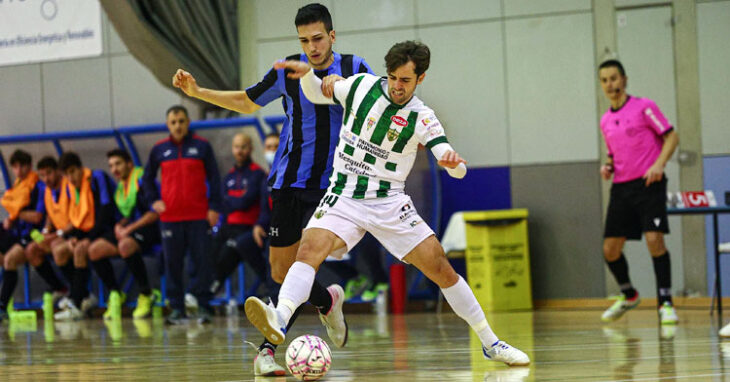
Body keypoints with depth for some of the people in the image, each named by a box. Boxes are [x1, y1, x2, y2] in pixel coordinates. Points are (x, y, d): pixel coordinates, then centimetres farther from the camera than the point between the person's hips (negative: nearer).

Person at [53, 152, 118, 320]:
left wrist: (89, 239, -20)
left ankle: (78, 305, -26)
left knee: (80, 250, -29)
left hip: (108, 230, -8)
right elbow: (74, 218, 13)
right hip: (86, 231, 8)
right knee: (58, 250, -6)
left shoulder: (97, 177, -13)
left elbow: (107, 212, -18)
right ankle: (85, 297, -1)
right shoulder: (70, 188, 9)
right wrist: (70, 238, -8)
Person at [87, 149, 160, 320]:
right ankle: (115, 294, 3)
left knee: (125, 246, -38)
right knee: (95, 250, -9)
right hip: (129, 229, 8)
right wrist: (119, 226, -1)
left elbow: (154, 213, -17)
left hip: (150, 228, -8)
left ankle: (146, 295, -23)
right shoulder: (119, 186, 17)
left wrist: (129, 229, -18)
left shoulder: (141, 180, -10)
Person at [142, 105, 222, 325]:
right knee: (173, 264, 2)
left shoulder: (202, 146, 3)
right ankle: (177, 309, 8)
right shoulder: (159, 150, 8)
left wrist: (214, 207, -2)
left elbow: (214, 178, 5)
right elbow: (147, 178, 19)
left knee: (202, 261, -3)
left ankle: (203, 306, 2)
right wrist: (154, 200, 5)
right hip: (169, 217, 2)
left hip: (198, 216, -2)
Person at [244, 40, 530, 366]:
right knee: (311, 248, -27)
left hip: (390, 203, 0)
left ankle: (490, 342, 9)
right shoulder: (361, 86, 0)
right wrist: (306, 73, -5)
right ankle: (279, 321, -47)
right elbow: (316, 94, 17)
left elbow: (458, 170, -12)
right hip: (343, 198, 0)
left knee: (439, 267, -5)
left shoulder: (422, 118, -5)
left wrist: (455, 163, -36)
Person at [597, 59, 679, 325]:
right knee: (610, 249, 4)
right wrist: (608, 167, 4)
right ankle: (628, 296, 28)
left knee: (654, 239, -20)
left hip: (648, 183, -6)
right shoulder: (605, 121, 15)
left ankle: (665, 303, -13)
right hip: (621, 188, 6)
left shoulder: (644, 107, -3)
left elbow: (671, 136, -5)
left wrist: (659, 164, -20)